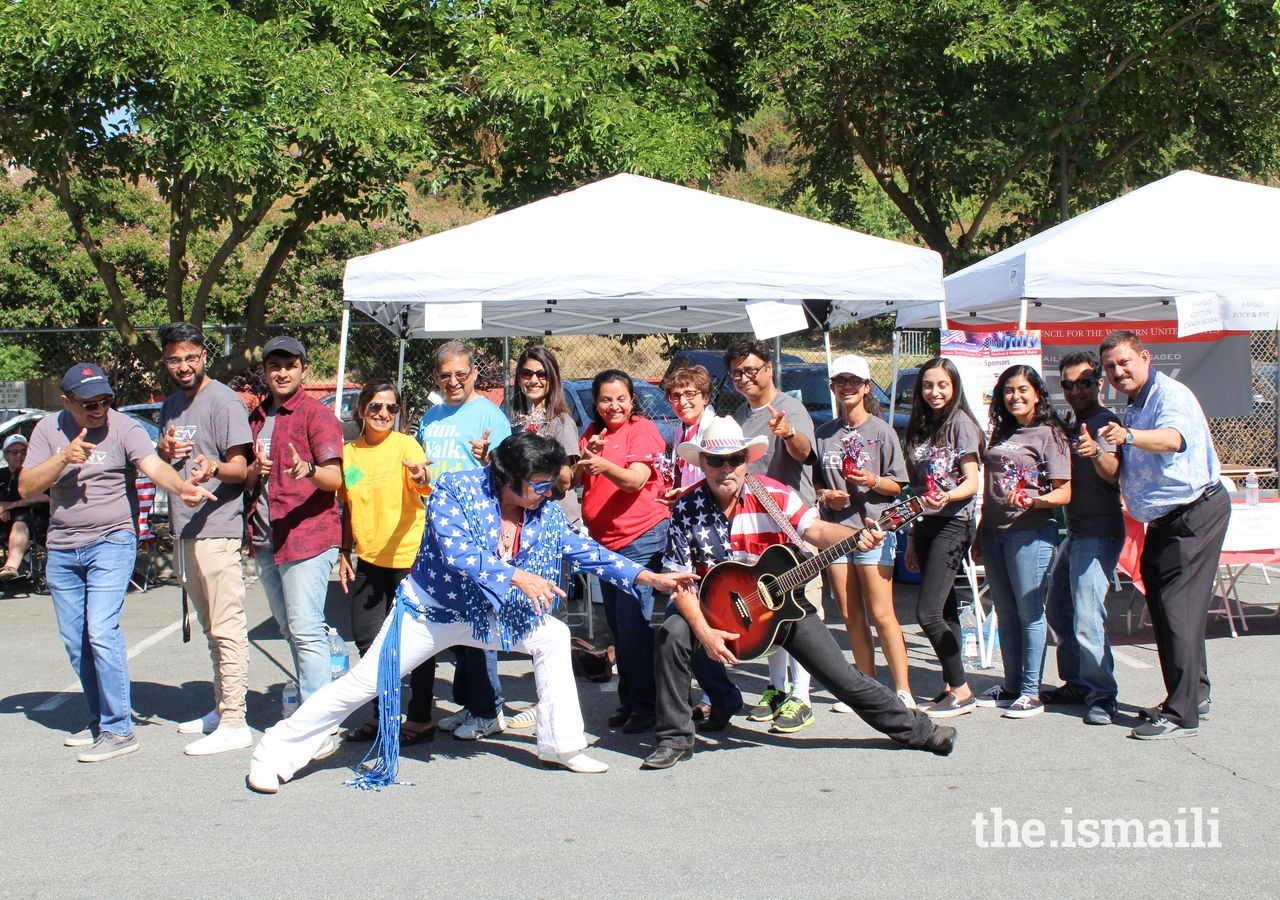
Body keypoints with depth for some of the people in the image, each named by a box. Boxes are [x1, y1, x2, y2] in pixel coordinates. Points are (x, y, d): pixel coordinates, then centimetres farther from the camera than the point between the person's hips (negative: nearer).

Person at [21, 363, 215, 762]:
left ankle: (118, 729, -9)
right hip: (62, 549, 5)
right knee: (75, 640, 11)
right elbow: (26, 487, -3)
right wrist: (63, 457, -19)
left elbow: (154, 466, -27)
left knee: (101, 632, -16)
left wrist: (182, 486, -48)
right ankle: (99, 719, 26)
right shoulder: (49, 429, 2)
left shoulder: (124, 429, -10)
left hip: (111, 543, -5)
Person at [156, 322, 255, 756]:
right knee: (210, 627, 16)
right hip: (182, 529, 9)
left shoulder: (223, 400, -9)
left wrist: (214, 468, -35)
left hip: (216, 529, -9)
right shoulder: (171, 405, 17)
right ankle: (220, 708, 25)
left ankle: (234, 724, -9)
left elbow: (240, 468, -13)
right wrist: (163, 452, 1)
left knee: (227, 628, -9)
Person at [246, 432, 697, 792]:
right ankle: (275, 754, 3)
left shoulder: (544, 511, -6)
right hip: (428, 612, -6)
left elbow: (584, 550, -2)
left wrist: (650, 577, -7)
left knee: (554, 636, 0)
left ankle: (560, 745, 8)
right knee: (361, 685, -9)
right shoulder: (454, 492, -23)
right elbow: (456, 551, -35)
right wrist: (517, 577, -43)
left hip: (486, 615, 6)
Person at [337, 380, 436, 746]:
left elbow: (424, 488, -26)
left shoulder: (405, 445, -8)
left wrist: (421, 478, -48)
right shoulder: (348, 452, 5)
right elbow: (348, 508, 15)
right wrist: (344, 554, 11)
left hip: (409, 555, -5)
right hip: (368, 559, 5)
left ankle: (421, 719, 12)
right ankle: (382, 715, 26)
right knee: (367, 638, 10)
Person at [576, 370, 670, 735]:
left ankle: (645, 705, -8)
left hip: (641, 537, -8)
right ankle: (628, 701, 21)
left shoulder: (642, 430, -8)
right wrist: (587, 457, -16)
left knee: (632, 622, -14)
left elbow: (636, 480, -22)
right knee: (616, 624, 12)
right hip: (604, 538, 8)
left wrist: (604, 465, -41)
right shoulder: (593, 433, 12)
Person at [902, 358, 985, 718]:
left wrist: (947, 497, -32)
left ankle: (961, 691, -6)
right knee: (945, 610, 8)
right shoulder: (919, 428, 16)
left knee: (928, 612, -14)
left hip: (952, 524, -7)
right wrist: (911, 539, 17)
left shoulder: (960, 422, -6)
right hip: (924, 524, 7)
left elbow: (972, 482, -11)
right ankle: (952, 686, 12)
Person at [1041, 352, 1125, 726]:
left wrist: (1097, 452, -52)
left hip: (1099, 534, -10)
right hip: (1074, 533, 10)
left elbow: (1112, 472, -31)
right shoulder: (1070, 423, 14)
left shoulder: (1107, 423, -13)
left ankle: (1102, 696, -7)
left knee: (1087, 619, -15)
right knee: (1058, 611, 17)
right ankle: (1077, 683, 28)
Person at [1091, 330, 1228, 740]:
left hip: (1195, 514, -10)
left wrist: (1130, 437, -57)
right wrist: (1097, 454, -11)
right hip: (1162, 521, 10)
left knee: (1177, 610, -13)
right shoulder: (1131, 409, 15)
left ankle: (1182, 714, -10)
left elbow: (1173, 438, -38)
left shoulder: (1170, 395, -15)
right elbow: (1116, 474, 10)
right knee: (1163, 608, 14)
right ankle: (1195, 695, 28)